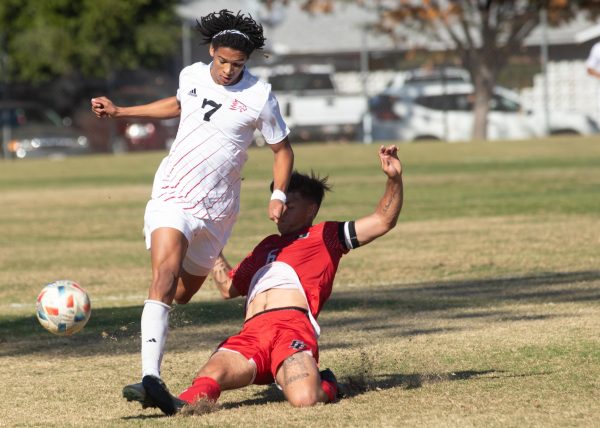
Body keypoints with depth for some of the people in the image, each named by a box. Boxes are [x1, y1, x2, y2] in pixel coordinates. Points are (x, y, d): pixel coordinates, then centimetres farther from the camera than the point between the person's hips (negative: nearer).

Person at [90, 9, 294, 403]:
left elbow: (282, 148, 5)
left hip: (216, 208, 0)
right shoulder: (192, 76, 3)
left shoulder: (259, 97, -7)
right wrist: (120, 112, 28)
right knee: (165, 275, -23)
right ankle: (151, 378, -32)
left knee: (184, 293, 11)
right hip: (172, 193, 0)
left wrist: (279, 195, -8)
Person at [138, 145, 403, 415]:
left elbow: (382, 221, 17)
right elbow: (228, 288, 45)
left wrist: (394, 179, 4)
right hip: (252, 332, 5)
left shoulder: (325, 235, 23)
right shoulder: (266, 247, 39)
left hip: (292, 325, -4)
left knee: (305, 398, -32)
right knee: (208, 380, -28)